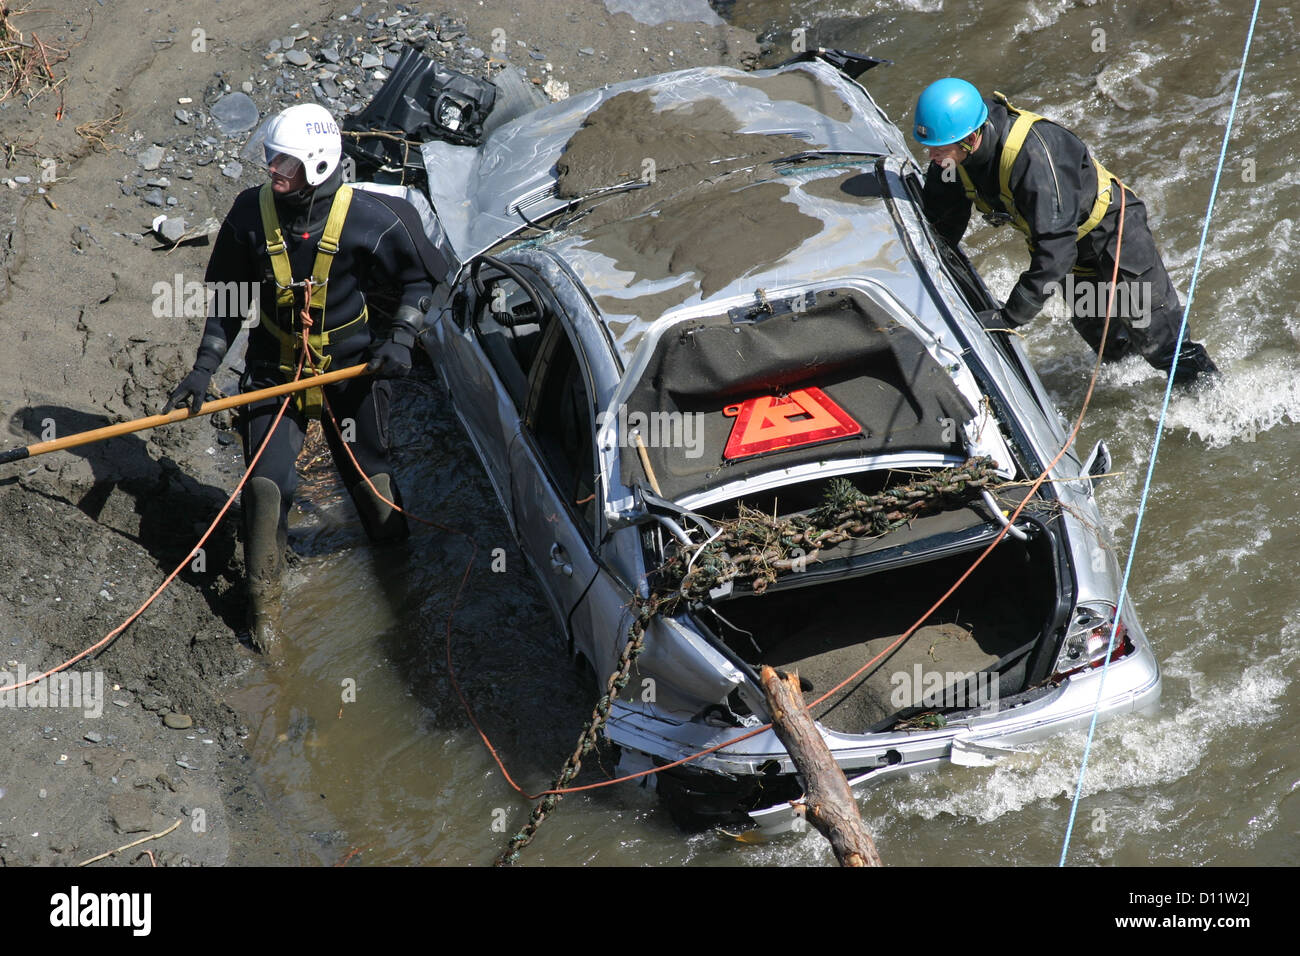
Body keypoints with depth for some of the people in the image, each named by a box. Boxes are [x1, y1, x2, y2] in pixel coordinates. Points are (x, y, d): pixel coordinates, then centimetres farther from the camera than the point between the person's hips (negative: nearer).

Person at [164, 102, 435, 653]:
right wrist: (203, 370, -2)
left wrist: (401, 337, -13)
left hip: (352, 370, -1)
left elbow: (418, 279, 1)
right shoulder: (251, 213, -9)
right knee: (266, 484, -7)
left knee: (370, 478, 7)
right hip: (275, 372, 1)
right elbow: (224, 298, 3)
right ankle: (263, 600, 10)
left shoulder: (366, 219, -15)